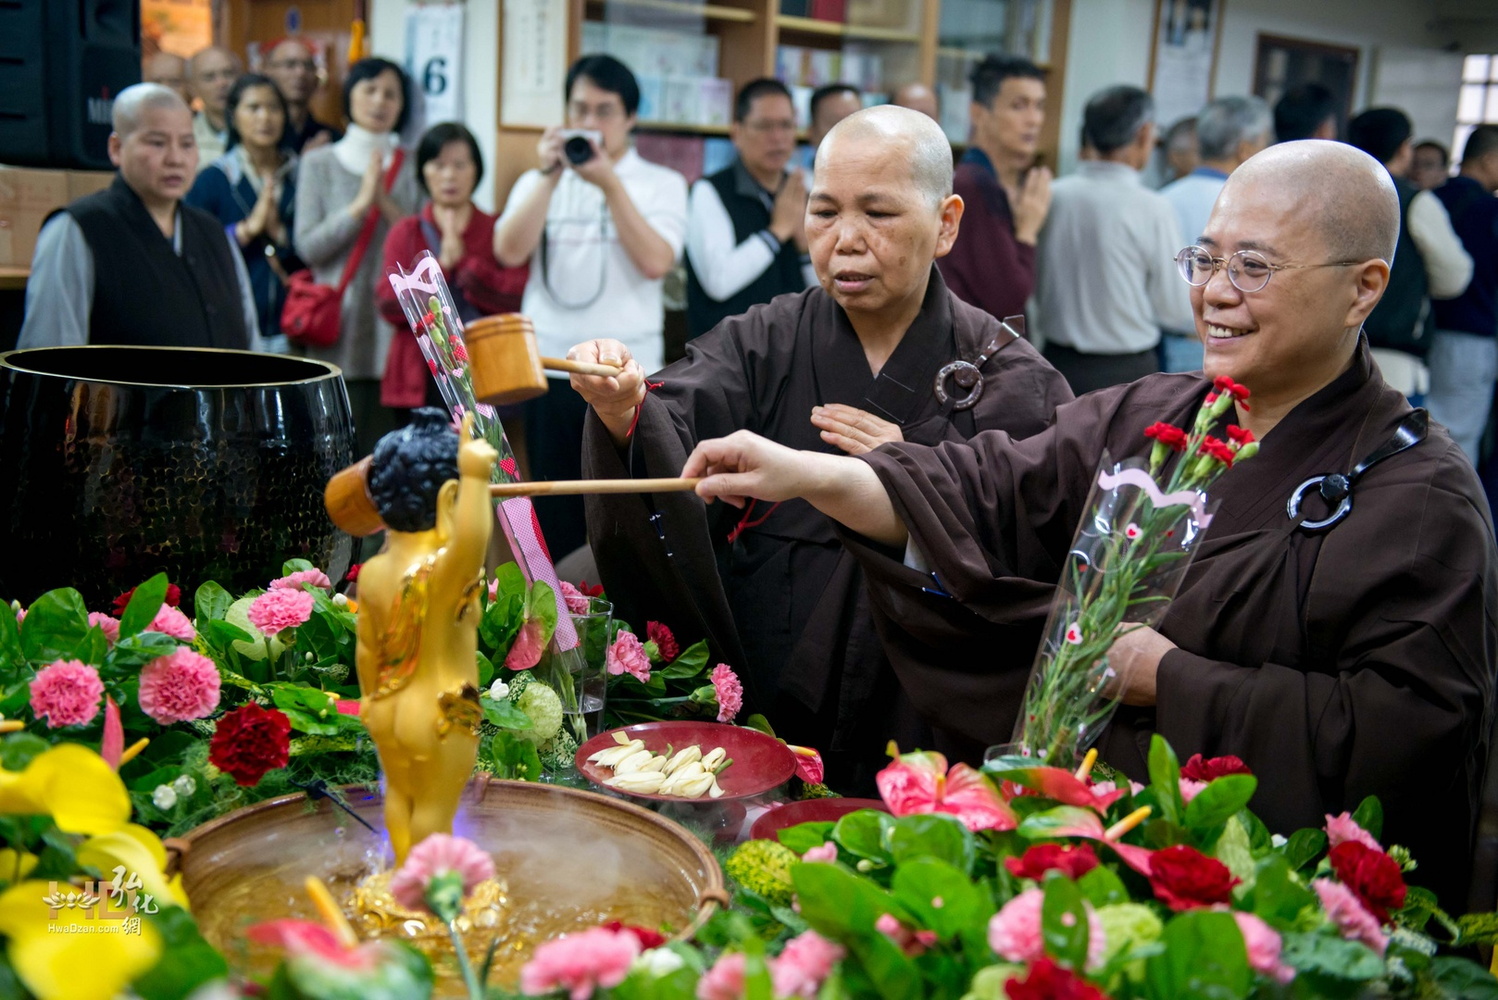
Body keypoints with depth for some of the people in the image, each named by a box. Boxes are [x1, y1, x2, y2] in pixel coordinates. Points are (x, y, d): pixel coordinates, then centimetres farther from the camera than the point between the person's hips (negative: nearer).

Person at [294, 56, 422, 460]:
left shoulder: (411, 168, 11)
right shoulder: (319, 163, 7)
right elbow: (307, 245, -3)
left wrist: (387, 204, -11)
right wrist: (361, 204, -11)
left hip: (395, 333, 1)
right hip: (338, 334, -1)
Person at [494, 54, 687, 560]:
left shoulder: (662, 184, 6)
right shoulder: (539, 182, 13)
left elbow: (655, 262, -11)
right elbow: (509, 251, -5)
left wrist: (609, 184, -13)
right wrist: (551, 176, -10)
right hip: (550, 367, 2)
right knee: (555, 515, 9)